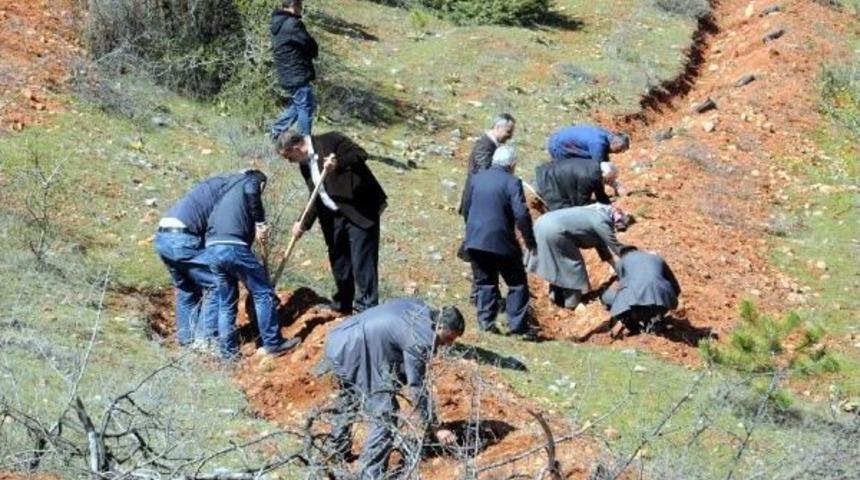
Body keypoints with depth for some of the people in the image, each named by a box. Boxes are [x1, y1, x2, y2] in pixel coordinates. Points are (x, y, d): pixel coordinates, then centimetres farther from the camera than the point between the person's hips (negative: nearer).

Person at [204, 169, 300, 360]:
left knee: (226, 302, 16)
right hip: (234, 246, -7)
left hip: (212, 248, 7)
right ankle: (273, 343, 6)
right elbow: (251, 193, -13)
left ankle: (228, 350, 16)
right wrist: (260, 222, -6)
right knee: (263, 293, 4)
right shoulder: (252, 182, 13)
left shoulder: (229, 194, 34)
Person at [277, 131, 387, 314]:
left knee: (362, 263, -6)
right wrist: (304, 223, 3)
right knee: (339, 262, 16)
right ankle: (341, 306, 31)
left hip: (360, 211, -8)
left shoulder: (330, 141, -10)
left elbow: (360, 155, -18)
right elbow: (316, 198, 15)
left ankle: (367, 309, 0)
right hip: (335, 216, 8)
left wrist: (339, 163, -33)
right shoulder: (304, 164, 12)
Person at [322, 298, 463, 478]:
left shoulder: (420, 309, 7)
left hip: (339, 342, 11)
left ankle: (337, 450, 52)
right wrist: (435, 428, -8)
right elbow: (416, 389, -14)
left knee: (349, 399, 34)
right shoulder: (420, 340, -18)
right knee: (385, 414, -9)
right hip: (353, 355, -11)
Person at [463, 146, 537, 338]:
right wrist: (530, 242, -8)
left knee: (485, 282, 15)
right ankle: (518, 326, 1)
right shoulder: (512, 183, -10)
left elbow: (466, 209, 14)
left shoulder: (476, 179, 6)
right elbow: (521, 215, -17)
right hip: (501, 242, -5)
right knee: (517, 284, 6)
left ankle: (486, 321, 7)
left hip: (475, 240, 5)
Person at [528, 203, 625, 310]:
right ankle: (572, 302, 14)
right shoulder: (602, 222, -5)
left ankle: (556, 296, 36)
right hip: (553, 231, -10)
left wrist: (615, 266, 38)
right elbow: (615, 245, 3)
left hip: (542, 224, 10)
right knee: (572, 264, 5)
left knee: (560, 263, 25)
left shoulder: (596, 215, 25)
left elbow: (601, 244, 34)